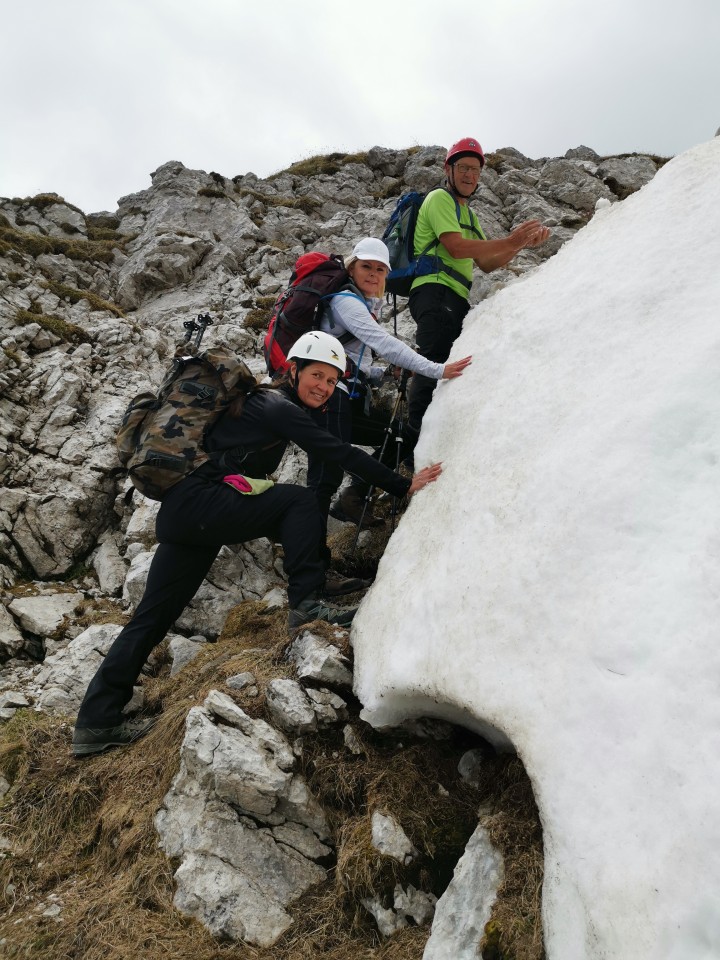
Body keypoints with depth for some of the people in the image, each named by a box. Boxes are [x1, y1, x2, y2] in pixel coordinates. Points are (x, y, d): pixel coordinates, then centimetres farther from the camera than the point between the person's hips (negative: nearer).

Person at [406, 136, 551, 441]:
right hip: (435, 290, -10)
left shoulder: (468, 214, 30)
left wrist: (524, 242, 8)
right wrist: (511, 241, -13)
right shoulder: (440, 198, 2)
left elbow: (486, 263, 22)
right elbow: (456, 247, -14)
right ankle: (417, 432, -27)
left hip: (457, 299, 10)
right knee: (435, 364, -23)